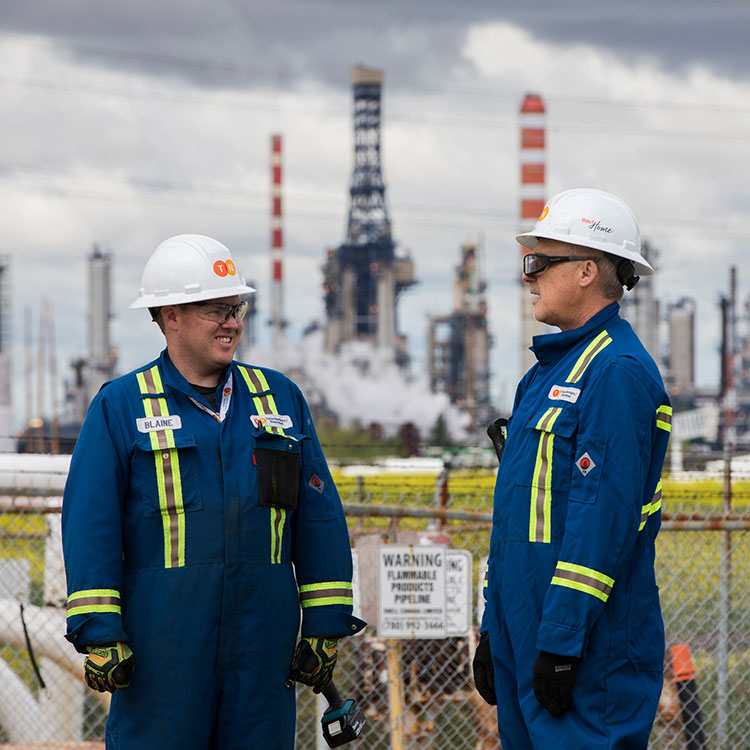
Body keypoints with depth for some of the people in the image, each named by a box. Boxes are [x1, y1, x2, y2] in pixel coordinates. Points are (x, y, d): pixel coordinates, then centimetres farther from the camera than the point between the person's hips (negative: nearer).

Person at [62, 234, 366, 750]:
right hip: (162, 645, -3)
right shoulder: (120, 407, 2)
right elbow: (90, 526, -2)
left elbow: (320, 519, 12)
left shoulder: (281, 398, 13)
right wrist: (98, 633, -9)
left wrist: (325, 624, 7)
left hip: (262, 644, 3)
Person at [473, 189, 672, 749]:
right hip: (523, 630, 10)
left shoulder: (617, 372, -14)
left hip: (590, 645, -10)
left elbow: (603, 518, -21)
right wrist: (492, 629, 20)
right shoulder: (551, 367, 18)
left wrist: (562, 643, -23)